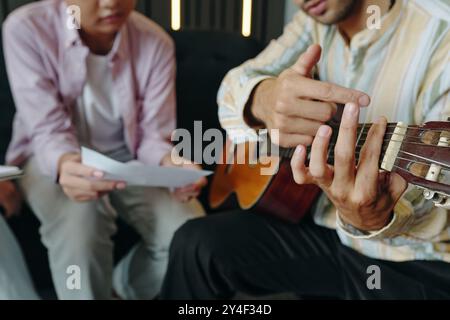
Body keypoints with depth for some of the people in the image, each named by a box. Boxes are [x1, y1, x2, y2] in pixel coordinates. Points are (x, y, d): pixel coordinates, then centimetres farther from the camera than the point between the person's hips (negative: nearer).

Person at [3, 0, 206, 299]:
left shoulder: (156, 42, -11)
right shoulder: (26, 28, -17)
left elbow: (153, 134, -11)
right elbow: (48, 129, -20)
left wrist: (170, 164, -36)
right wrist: (65, 164, -44)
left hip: (128, 156, 3)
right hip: (50, 157, -2)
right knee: (79, 220, -36)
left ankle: (122, 291, 10)